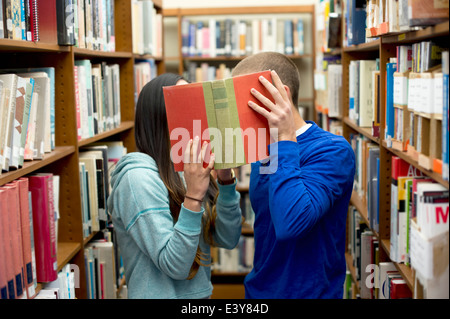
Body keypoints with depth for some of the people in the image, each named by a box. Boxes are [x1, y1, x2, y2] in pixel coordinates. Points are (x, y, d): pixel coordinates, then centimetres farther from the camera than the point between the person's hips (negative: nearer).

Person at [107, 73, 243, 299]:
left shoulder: (189, 169, 0)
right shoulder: (138, 177, -20)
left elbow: (228, 239, -4)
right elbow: (175, 266, -24)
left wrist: (225, 179, -14)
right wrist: (193, 196, -31)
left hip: (199, 292, 7)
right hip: (162, 294, -7)